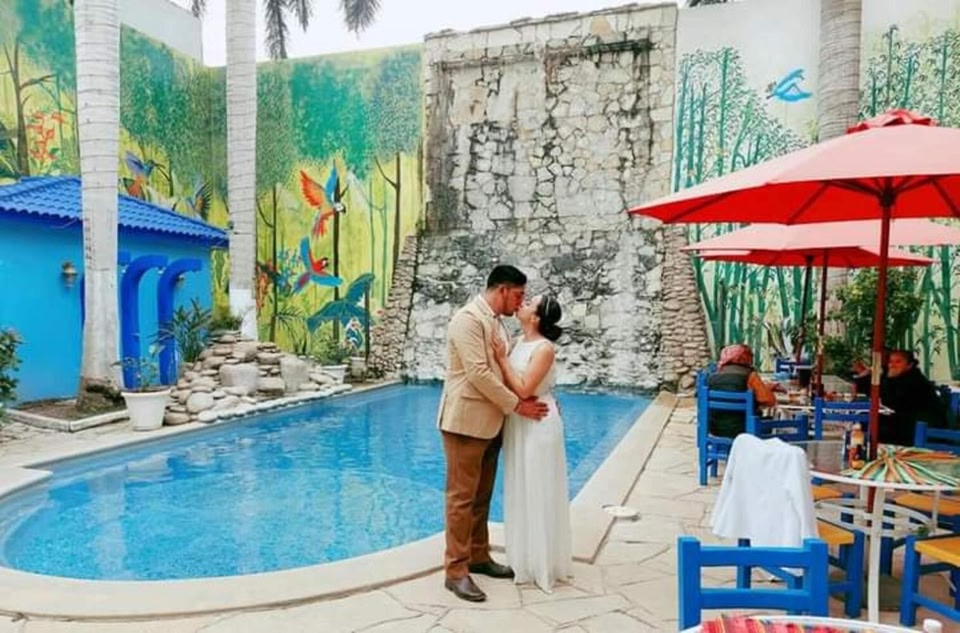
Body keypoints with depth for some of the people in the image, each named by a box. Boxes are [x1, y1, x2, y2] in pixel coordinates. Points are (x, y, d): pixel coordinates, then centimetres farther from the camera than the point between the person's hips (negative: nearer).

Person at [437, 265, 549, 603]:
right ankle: (455, 571, 7)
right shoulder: (469, 318, -15)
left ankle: (478, 557, 28)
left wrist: (537, 398, 7)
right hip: (466, 420, -9)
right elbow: (478, 373, -22)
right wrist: (517, 405, -17)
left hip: (490, 422, 9)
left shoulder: (496, 321, 13)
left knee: (481, 496, 16)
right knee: (462, 497, -2)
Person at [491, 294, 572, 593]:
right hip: (519, 424, 8)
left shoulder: (545, 348, -18)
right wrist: (500, 359, -5)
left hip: (538, 425, -8)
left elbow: (524, 389, -23)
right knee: (522, 492, 16)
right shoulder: (520, 341, 7)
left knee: (538, 494, 3)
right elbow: (508, 383, 9)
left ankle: (543, 565, 18)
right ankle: (527, 560, 32)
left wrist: (503, 359, -17)